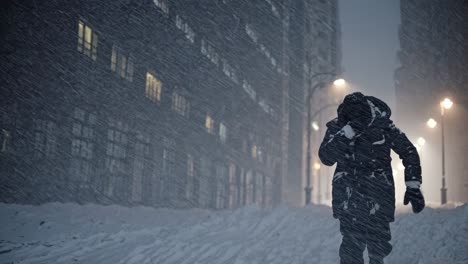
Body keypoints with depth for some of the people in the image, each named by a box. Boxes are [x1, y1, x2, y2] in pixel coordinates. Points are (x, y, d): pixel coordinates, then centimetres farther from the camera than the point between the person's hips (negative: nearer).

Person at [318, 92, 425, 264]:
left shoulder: (382, 124, -6)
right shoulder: (337, 127, -4)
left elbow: (409, 152, 3)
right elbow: (326, 158, -17)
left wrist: (413, 186, -2)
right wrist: (347, 132, -26)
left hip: (379, 197, 0)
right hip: (349, 197, 0)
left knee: (379, 243, 4)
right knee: (352, 246, -7)